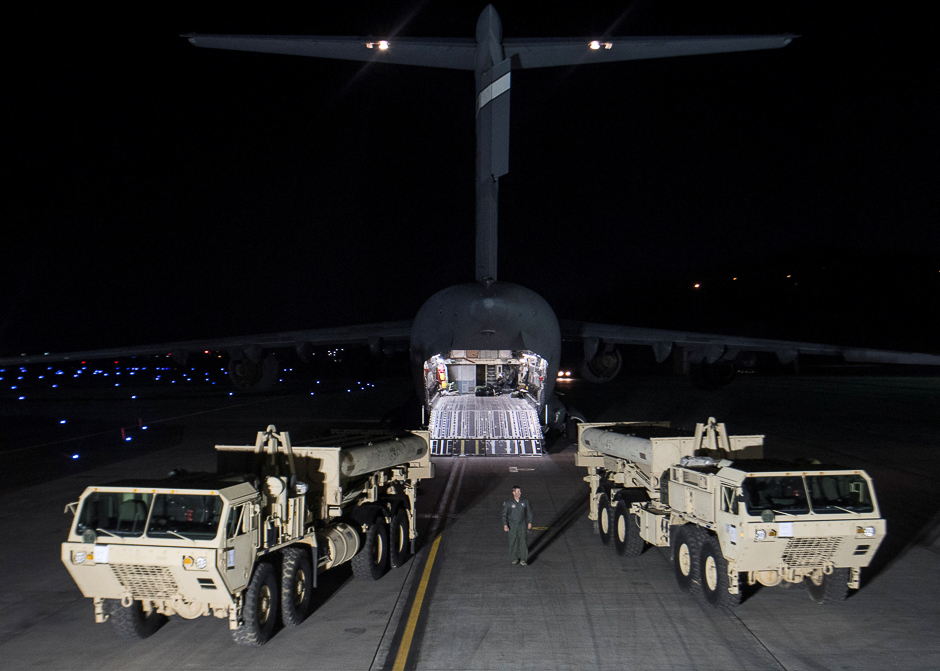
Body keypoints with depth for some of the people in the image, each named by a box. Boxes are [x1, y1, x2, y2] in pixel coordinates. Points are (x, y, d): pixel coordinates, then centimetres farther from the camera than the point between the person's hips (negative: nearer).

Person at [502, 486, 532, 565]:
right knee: (513, 542, 7)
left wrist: (529, 522, 7)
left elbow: (529, 512, 8)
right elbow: (504, 514, -5)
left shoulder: (525, 501, -3)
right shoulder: (508, 503, -9)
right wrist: (505, 525, -13)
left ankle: (523, 560, 3)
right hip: (512, 525, -1)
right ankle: (514, 558, 23)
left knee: (523, 541, -3)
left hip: (522, 525, 1)